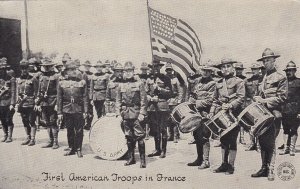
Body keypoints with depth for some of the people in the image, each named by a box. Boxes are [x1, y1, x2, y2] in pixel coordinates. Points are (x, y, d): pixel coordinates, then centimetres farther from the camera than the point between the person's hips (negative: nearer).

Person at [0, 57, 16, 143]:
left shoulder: (11, 79, -4)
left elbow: (13, 93, -8)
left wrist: (12, 104, -13)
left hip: (8, 103, -4)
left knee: (8, 120, -1)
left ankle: (10, 136, 7)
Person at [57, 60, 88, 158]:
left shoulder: (82, 82, 3)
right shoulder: (61, 83, 5)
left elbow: (85, 98, 2)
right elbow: (59, 99, 6)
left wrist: (85, 111, -4)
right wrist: (59, 113, 3)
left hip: (79, 110, -1)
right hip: (67, 110, 1)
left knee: (79, 131, 1)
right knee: (69, 131, 9)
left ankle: (78, 149, 13)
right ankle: (72, 148, 22)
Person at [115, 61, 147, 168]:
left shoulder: (139, 84, 2)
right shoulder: (121, 86, 11)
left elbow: (143, 100, -2)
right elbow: (118, 101, 12)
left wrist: (142, 113, -10)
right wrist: (118, 114, 3)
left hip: (136, 114, -3)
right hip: (125, 114, 4)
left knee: (139, 137, -6)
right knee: (129, 137, 9)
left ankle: (143, 160, 0)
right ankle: (131, 158, 20)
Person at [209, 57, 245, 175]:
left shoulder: (238, 81, -1)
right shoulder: (219, 83, 15)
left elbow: (241, 98, -11)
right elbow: (215, 100, 20)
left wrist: (230, 105, -23)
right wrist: (212, 112, 9)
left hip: (233, 114, -5)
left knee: (232, 140, -1)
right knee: (223, 140, 10)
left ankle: (231, 165, 6)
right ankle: (224, 164, 19)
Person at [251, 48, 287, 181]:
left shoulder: (280, 78, -3)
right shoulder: (263, 78, 17)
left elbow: (282, 97, -9)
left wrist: (265, 101, -14)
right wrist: (257, 99, 0)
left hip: (273, 114, -6)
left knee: (270, 143, -4)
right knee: (262, 142, 8)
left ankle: (270, 171, 4)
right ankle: (264, 168, 17)